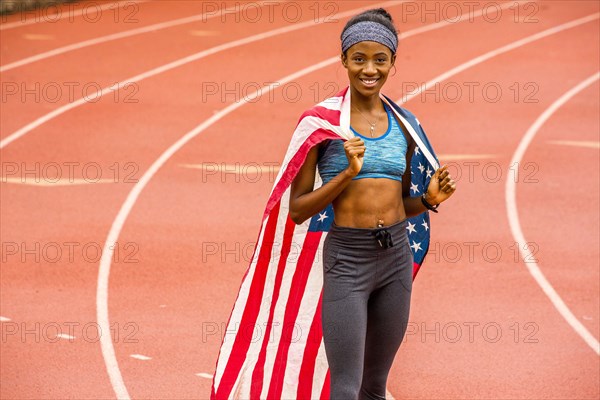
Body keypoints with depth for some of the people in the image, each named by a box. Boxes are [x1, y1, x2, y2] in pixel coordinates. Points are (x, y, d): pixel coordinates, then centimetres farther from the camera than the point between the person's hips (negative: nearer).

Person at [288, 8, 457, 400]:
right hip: (348, 257, -5)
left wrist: (430, 200, -2)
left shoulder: (402, 125, 7)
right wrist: (348, 172, -18)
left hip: (397, 255, 5)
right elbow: (298, 210, -6)